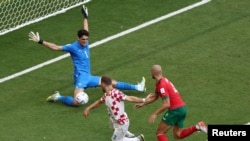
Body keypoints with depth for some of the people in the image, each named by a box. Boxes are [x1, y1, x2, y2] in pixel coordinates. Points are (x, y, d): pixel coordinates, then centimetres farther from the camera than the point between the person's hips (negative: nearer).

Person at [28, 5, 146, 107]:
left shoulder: (85, 43, 7)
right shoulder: (73, 47, -13)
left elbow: (85, 30, 26)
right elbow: (56, 47, -18)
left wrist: (85, 17, 38)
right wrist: (40, 42, -24)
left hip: (89, 78, 8)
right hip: (80, 78, -8)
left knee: (112, 83, 17)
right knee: (77, 102, -29)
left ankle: (137, 87, 27)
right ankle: (58, 97, -8)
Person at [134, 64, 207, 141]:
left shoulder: (162, 85, -17)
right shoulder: (162, 81, 14)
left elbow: (166, 104, -23)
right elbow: (155, 97, 27)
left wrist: (155, 114, -20)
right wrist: (143, 104, 26)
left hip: (175, 109, -9)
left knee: (160, 133, 1)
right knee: (178, 135, 12)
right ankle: (197, 127, -6)